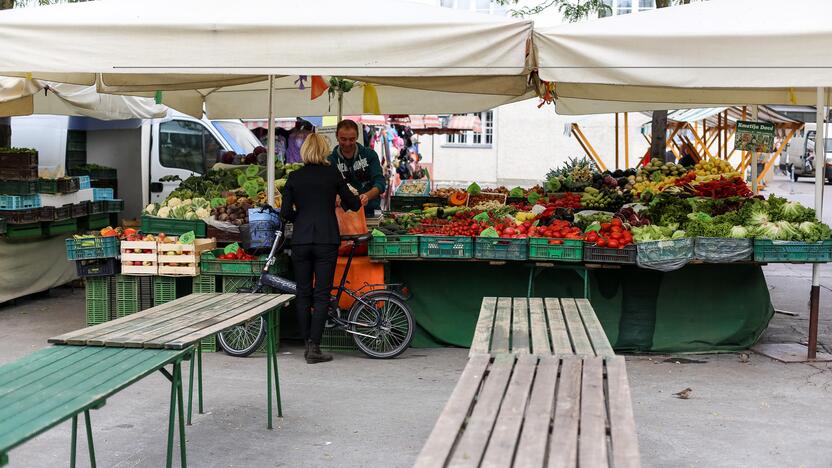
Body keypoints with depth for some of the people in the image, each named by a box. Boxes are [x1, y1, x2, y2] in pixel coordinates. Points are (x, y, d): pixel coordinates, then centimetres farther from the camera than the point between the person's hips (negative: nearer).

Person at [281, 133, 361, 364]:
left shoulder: (294, 177, 4)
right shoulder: (332, 173, 0)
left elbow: (286, 212, 1)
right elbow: (354, 204, 5)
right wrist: (345, 202, 27)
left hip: (300, 241, 2)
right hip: (327, 239, -2)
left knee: (303, 293, 11)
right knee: (321, 294, 0)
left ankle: (307, 345, 15)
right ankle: (314, 348, -3)